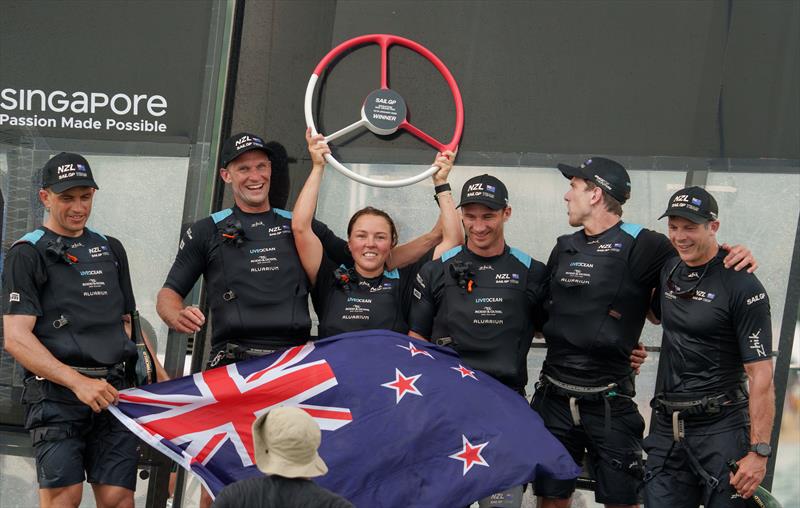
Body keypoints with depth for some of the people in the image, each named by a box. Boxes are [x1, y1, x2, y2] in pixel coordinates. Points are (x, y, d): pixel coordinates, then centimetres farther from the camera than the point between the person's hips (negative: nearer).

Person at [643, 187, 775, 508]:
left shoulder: (742, 286, -12)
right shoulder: (670, 270, 8)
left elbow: (761, 375, -15)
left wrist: (759, 451, -19)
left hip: (721, 430, -6)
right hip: (667, 428, 6)